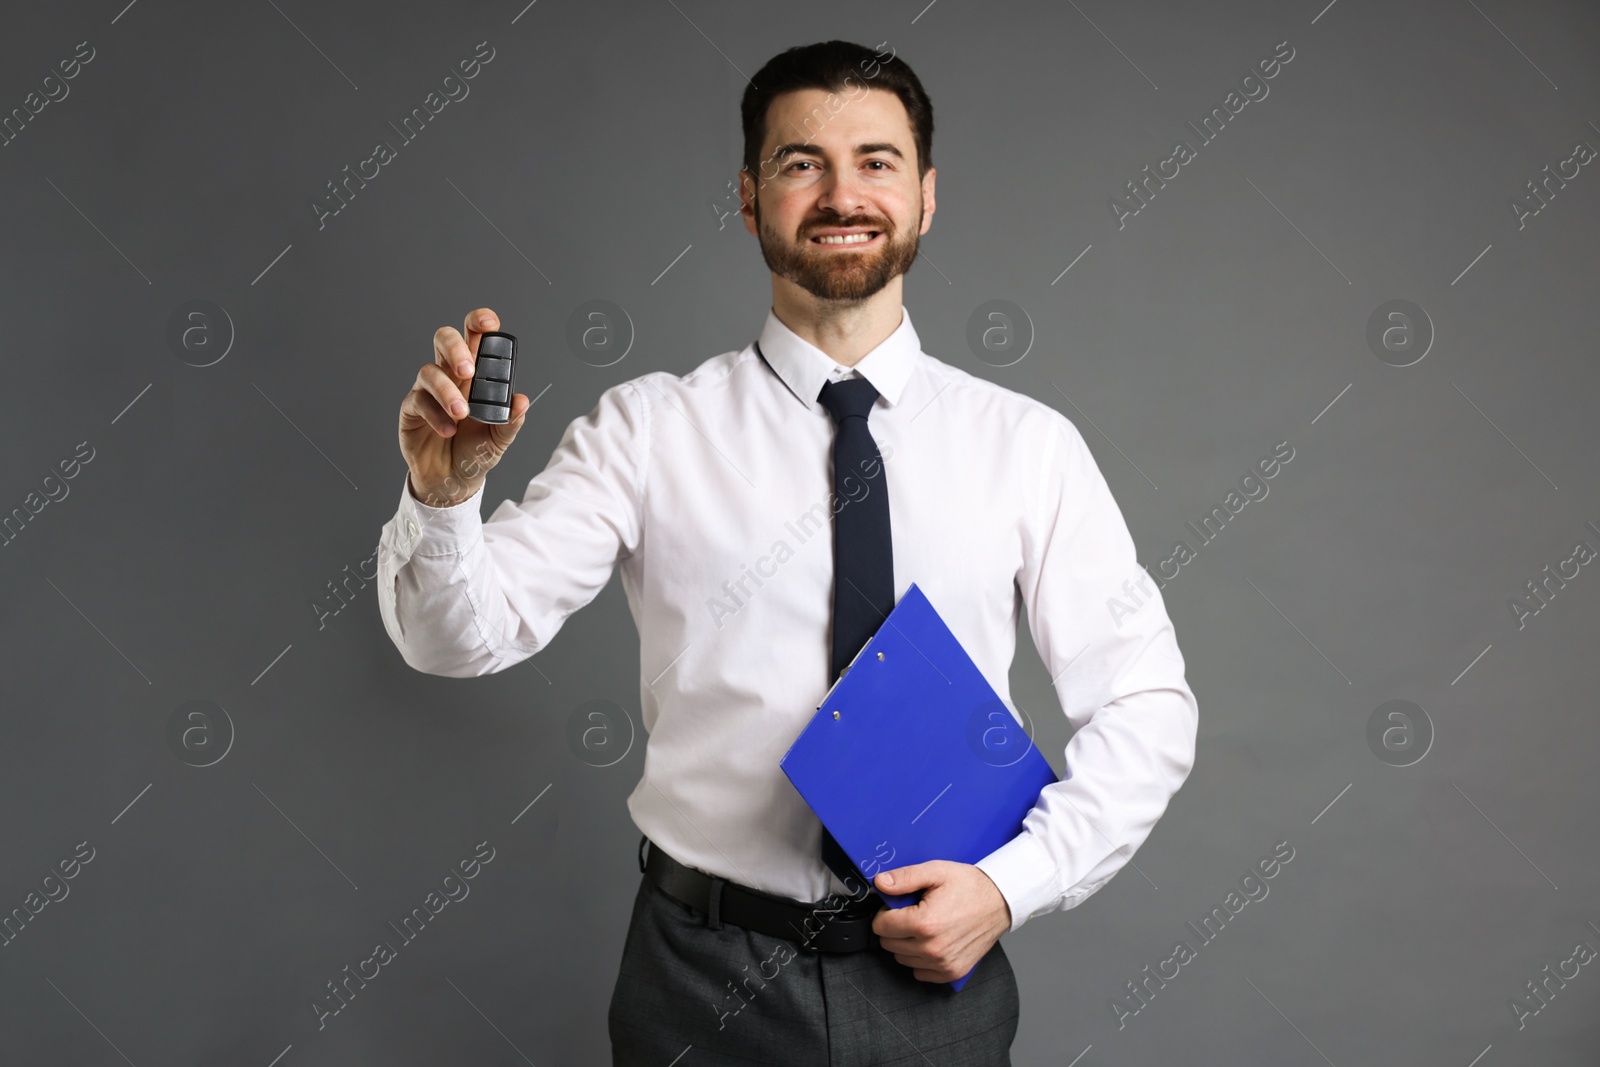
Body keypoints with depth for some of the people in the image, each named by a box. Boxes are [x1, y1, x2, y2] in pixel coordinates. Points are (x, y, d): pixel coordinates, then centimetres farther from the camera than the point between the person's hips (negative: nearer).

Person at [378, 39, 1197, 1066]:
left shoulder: (1028, 444, -3)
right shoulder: (649, 430, -5)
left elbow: (1147, 707, -1)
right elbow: (463, 634, -12)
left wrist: (1010, 884, -11)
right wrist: (443, 496, -31)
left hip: (936, 979, 1)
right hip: (706, 977, 0)